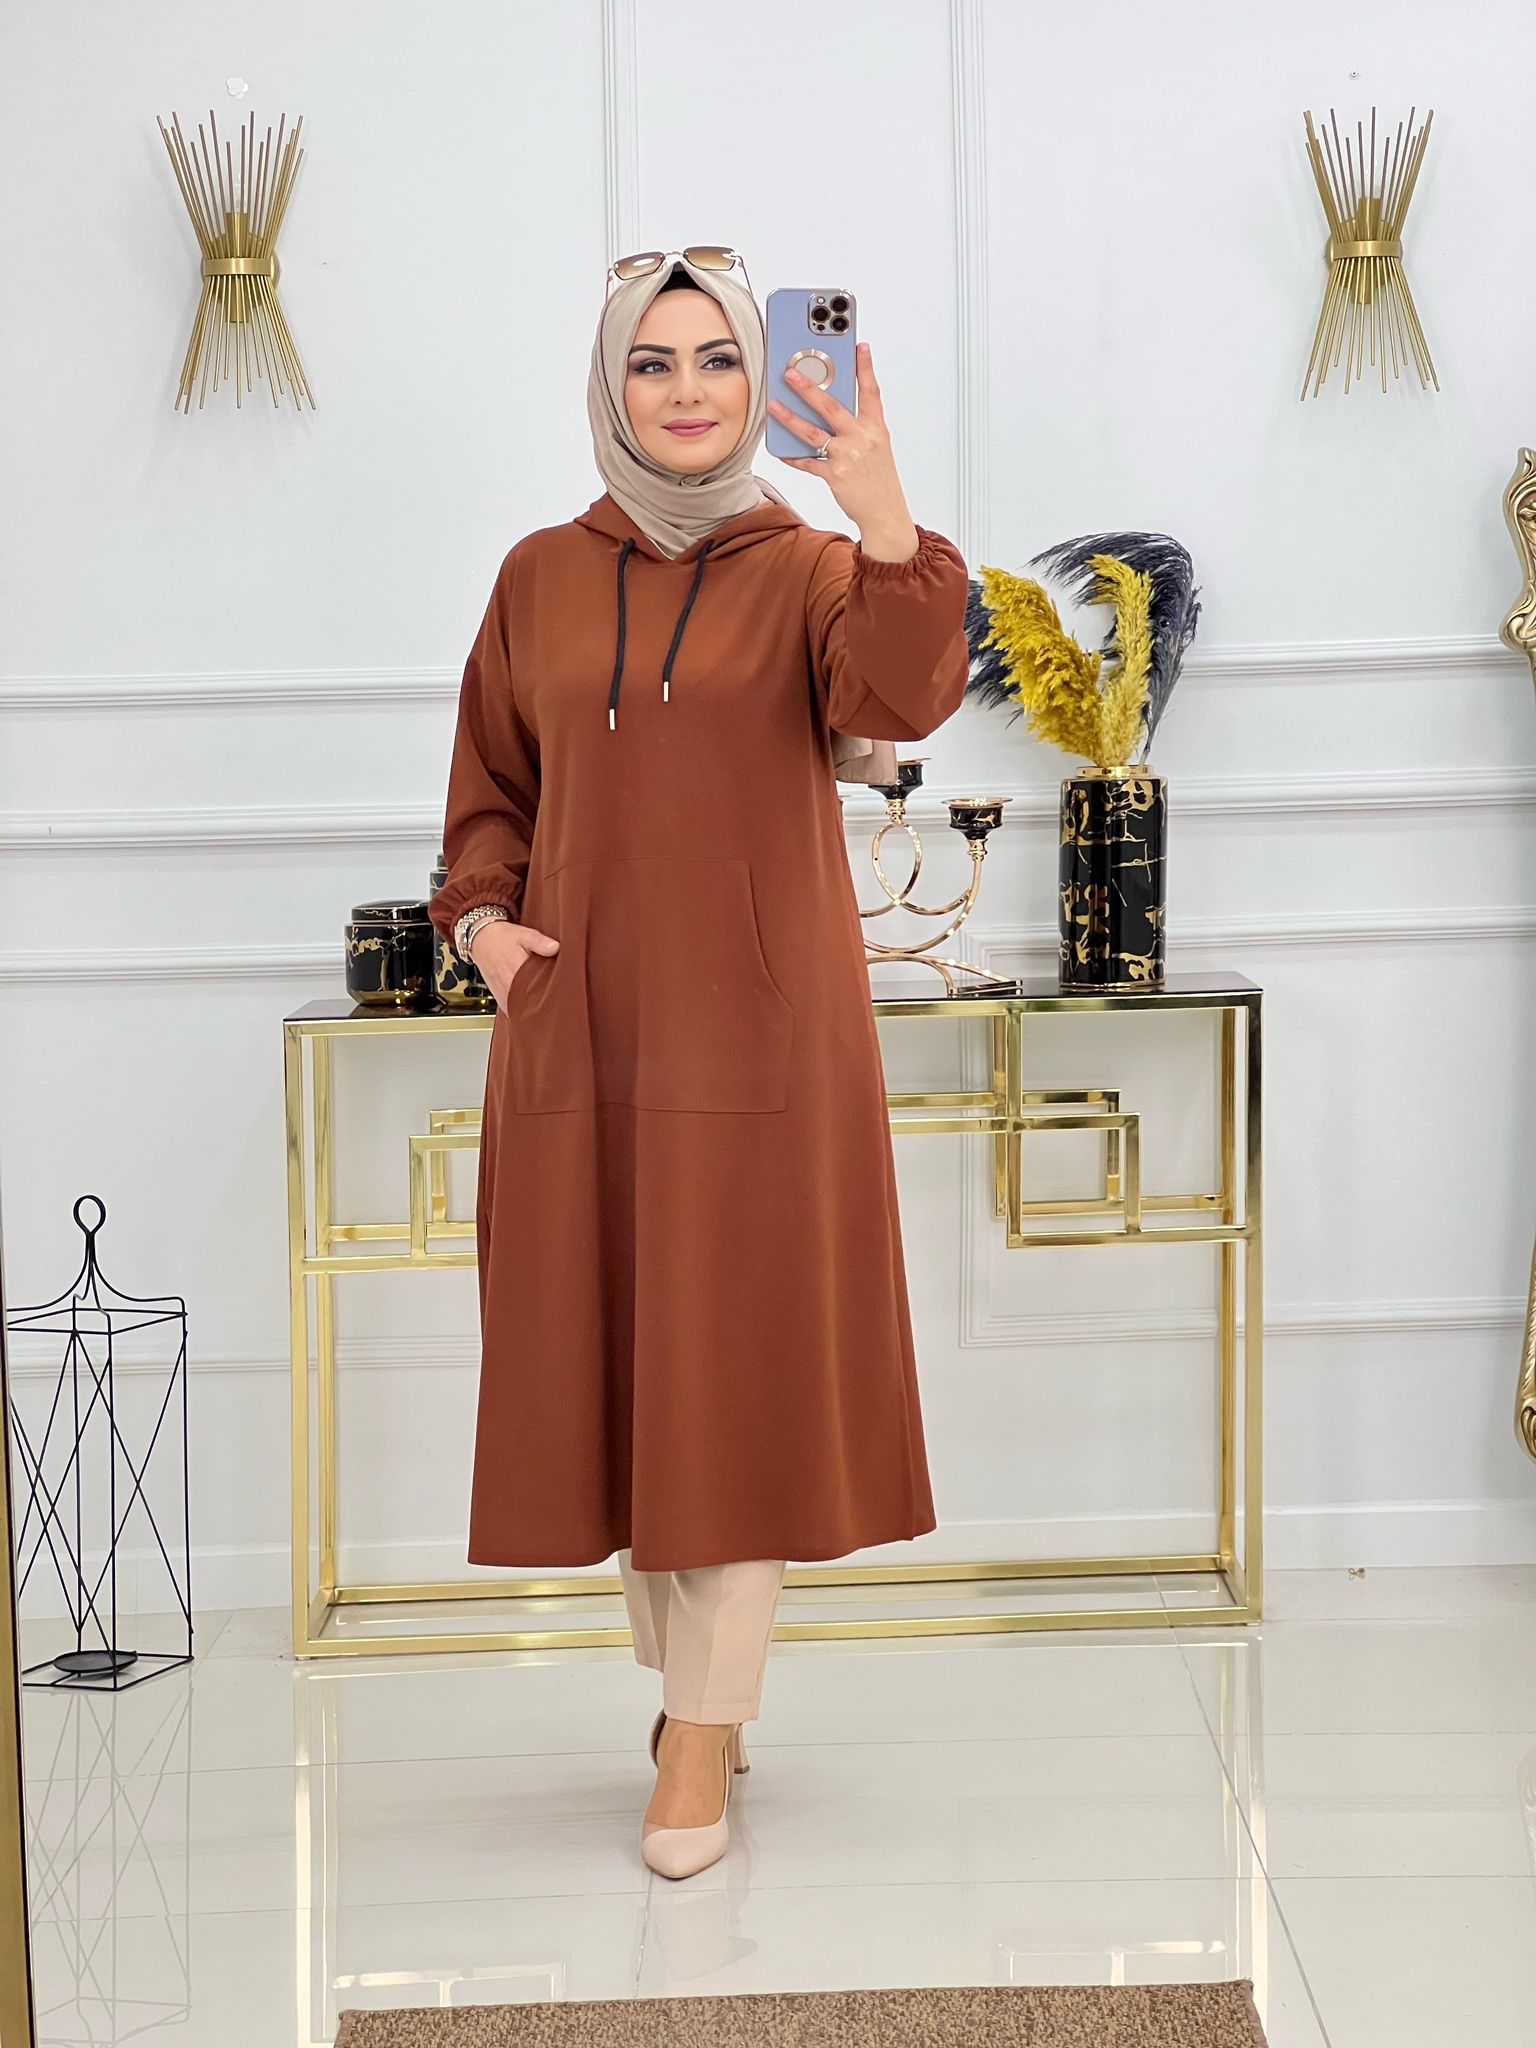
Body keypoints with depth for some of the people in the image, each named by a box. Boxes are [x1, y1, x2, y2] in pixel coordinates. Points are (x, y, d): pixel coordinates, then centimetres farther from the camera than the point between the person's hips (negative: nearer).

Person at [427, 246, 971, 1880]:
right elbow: (489, 790, 17)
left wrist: (885, 523, -36)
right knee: (612, 1365, 9)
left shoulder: (809, 570, 0)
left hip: (760, 1033, -3)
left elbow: (901, 703, -21)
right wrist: (482, 915, -1)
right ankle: (689, 1682, 28)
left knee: (738, 1370, -1)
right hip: (578, 1031, 4)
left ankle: (704, 1740, 6)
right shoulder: (541, 579, 9)